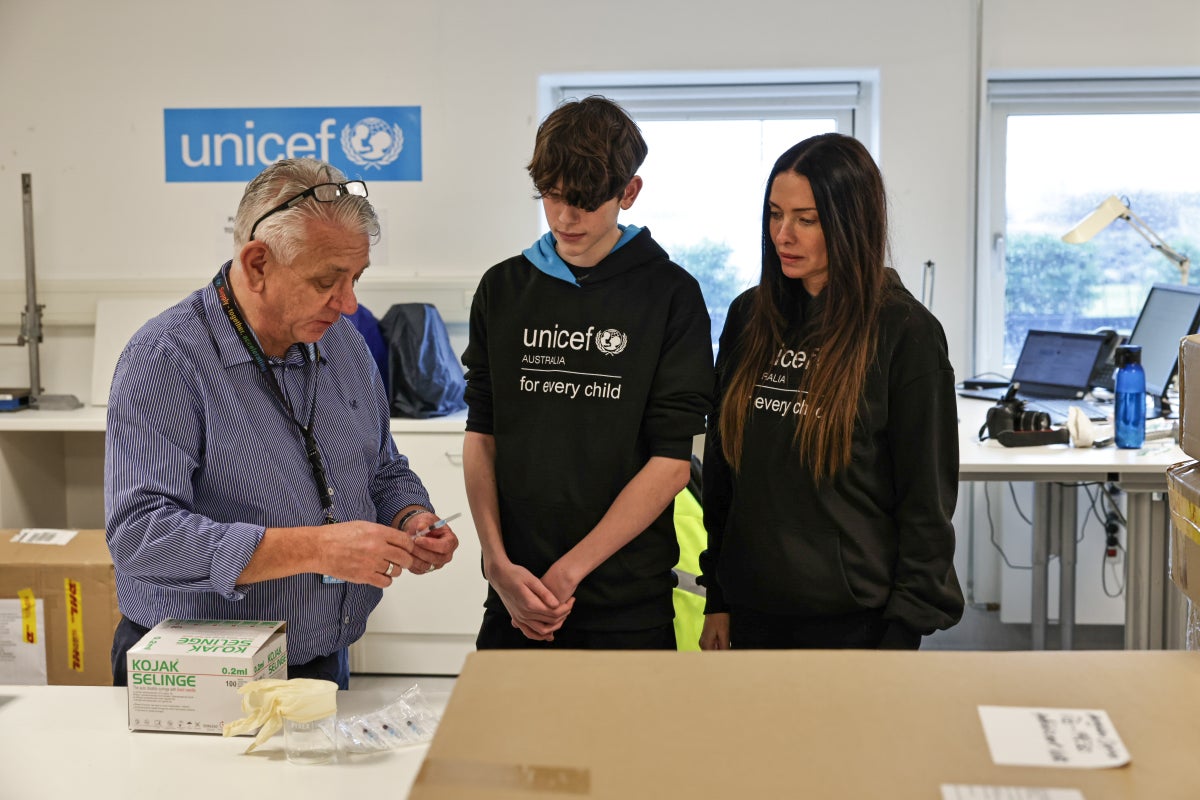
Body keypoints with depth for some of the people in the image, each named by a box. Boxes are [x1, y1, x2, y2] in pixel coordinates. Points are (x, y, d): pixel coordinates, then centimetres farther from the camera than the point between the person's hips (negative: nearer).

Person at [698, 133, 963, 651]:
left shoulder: (905, 332, -9)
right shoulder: (749, 317, 5)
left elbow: (927, 497, -8)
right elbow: (720, 467, 10)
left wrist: (904, 633, -10)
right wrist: (717, 599, 8)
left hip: (856, 620, -4)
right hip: (754, 609, 4)